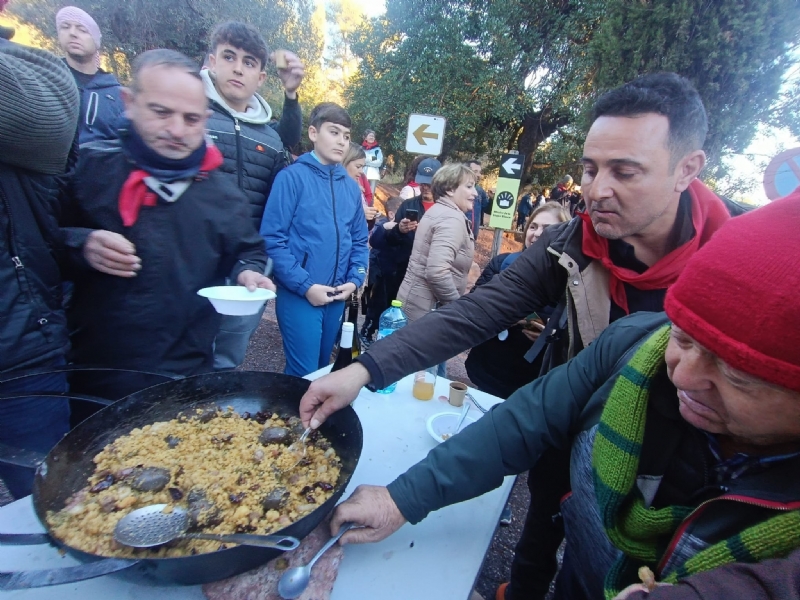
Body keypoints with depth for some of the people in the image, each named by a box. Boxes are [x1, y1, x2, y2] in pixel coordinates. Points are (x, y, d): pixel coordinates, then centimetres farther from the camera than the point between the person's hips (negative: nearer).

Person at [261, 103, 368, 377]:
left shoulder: (351, 187, 9)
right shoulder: (292, 177, -8)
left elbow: (359, 241, 14)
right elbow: (272, 239, -13)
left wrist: (354, 280, 0)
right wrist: (304, 285, -16)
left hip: (337, 297, 6)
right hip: (298, 295, -5)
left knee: (321, 369, 19)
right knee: (303, 374, 1)